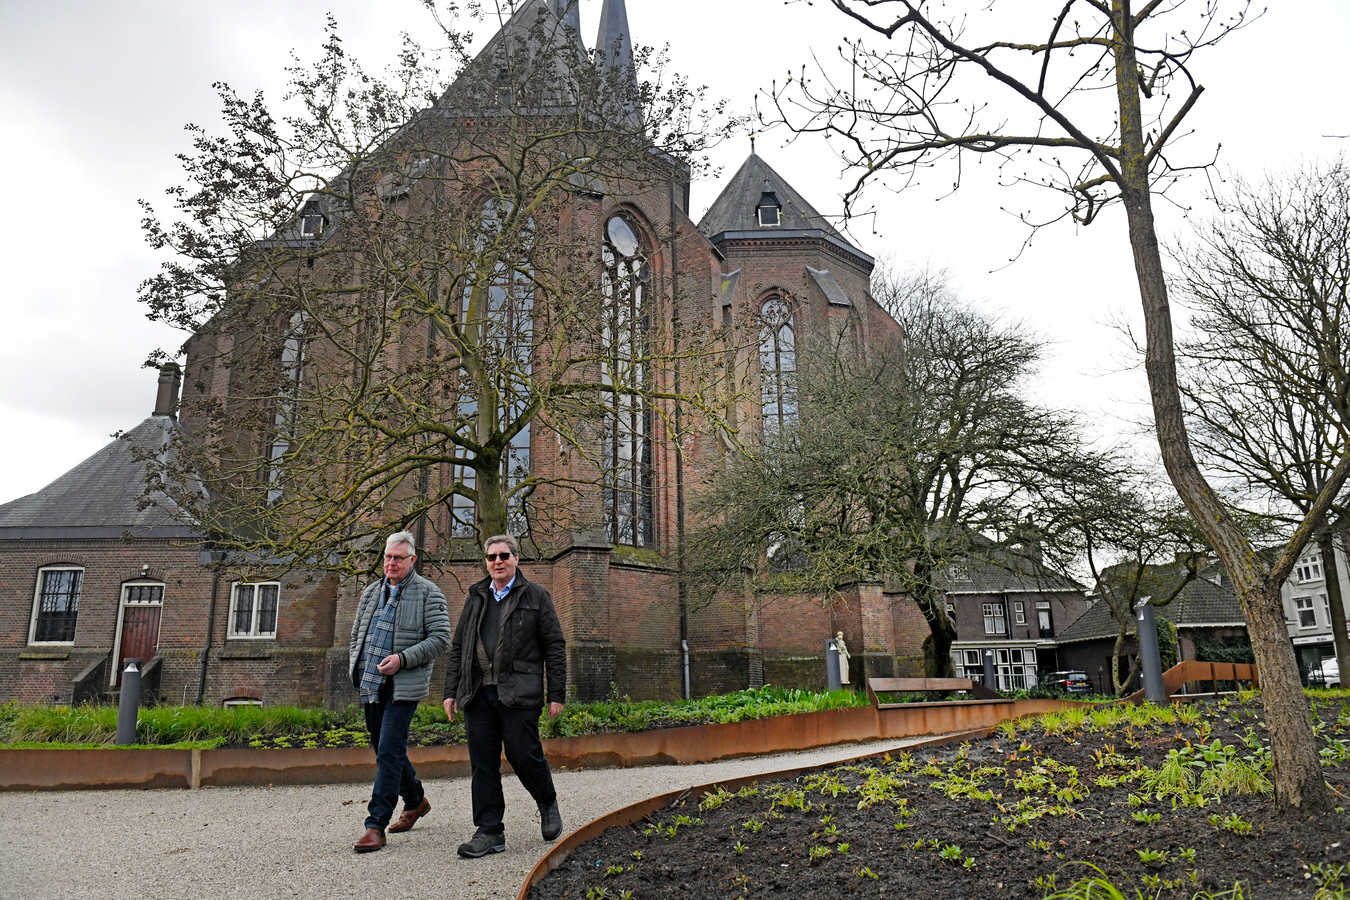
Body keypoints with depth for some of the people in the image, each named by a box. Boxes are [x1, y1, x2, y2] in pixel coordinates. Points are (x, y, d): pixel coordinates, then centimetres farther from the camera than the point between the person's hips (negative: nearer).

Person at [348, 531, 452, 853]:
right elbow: (356, 636, 24)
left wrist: (402, 659, -20)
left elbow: (440, 638, -10)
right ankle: (415, 800, 36)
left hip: (403, 687, -7)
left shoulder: (428, 593, -4)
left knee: (388, 753, -10)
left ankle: (376, 826, -4)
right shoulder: (370, 593, 15)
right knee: (385, 750, 16)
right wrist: (355, 671, 12)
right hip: (371, 685, 7)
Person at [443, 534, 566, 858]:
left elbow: (555, 647, 2)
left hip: (518, 694, -4)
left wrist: (556, 695, -3)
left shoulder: (536, 597, 5)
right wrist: (451, 692, 13)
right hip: (478, 694, 4)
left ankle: (548, 803, 25)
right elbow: (458, 648, 20)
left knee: (524, 755, -4)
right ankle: (490, 832, 12)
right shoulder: (476, 598, 17)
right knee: (482, 763, 3)